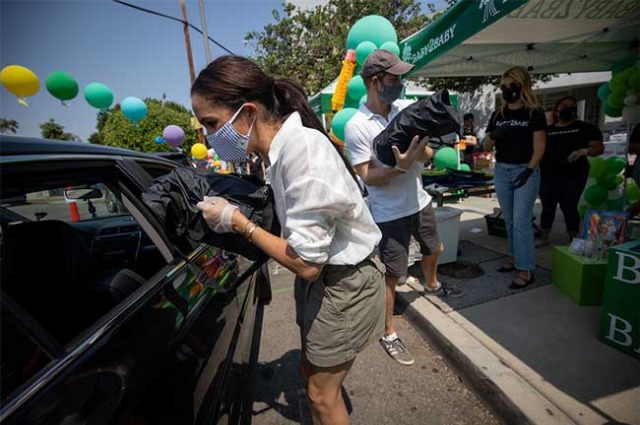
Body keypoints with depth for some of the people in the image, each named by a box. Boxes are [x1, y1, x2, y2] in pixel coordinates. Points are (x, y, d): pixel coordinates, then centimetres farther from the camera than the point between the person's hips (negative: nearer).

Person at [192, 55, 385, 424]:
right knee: (311, 373, 24)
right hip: (323, 275, 8)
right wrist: (238, 217, -4)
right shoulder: (283, 145, -2)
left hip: (345, 285, -8)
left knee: (322, 395, 13)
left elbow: (306, 264, -26)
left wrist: (237, 221, -17)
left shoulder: (302, 152, -28)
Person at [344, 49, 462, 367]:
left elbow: (427, 155, 1)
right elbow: (367, 177, -18)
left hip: (419, 201, 7)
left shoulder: (406, 108, -1)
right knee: (392, 274, 2)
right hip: (389, 213, -6)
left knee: (433, 249, 27)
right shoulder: (356, 126, -17)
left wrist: (422, 149, -21)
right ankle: (389, 335, 22)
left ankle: (431, 285, 60)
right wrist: (400, 167, -32)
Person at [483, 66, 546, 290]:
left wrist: (529, 170, -20)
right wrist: (494, 136, -12)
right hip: (501, 171, 5)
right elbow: (486, 147, 8)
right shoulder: (497, 115, 9)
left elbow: (539, 147, -7)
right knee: (509, 220, 11)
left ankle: (526, 269, 1)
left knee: (521, 220, -7)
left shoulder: (534, 113, -2)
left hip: (525, 170, -5)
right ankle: (516, 258, 25)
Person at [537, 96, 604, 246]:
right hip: (548, 175, 2)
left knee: (569, 207, 0)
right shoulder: (547, 130, 12)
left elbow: (599, 148, 2)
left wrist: (584, 151, -19)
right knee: (548, 207, 5)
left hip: (573, 175, -2)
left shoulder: (585, 128, 6)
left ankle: (573, 239, 13)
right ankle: (543, 236, 15)